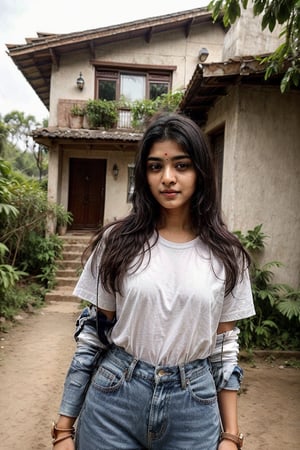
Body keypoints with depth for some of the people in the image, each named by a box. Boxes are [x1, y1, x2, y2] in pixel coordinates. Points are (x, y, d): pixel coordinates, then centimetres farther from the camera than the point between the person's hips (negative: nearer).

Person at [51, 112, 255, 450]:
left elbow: (225, 344, 3)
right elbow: (92, 332, -2)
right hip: (114, 400, 0)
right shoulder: (117, 241, -6)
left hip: (194, 406, 1)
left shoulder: (225, 254, -3)